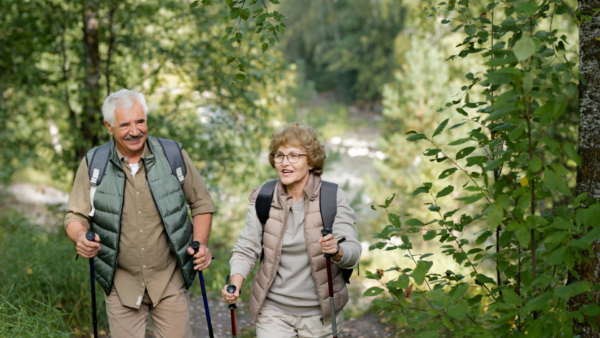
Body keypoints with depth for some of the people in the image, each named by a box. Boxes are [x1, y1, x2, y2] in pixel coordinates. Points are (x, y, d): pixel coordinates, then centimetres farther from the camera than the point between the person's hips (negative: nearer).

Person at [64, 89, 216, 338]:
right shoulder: (93, 163, -3)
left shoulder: (174, 155, -3)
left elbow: (202, 204, 7)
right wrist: (81, 238, -21)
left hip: (169, 280, 0)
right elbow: (76, 216, 2)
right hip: (121, 284, 1)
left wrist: (201, 245, -8)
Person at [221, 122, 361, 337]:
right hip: (273, 311, 1)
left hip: (320, 313, -1)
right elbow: (247, 248, 1)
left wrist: (336, 250, -36)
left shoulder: (333, 197, -6)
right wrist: (235, 284, -17)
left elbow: (353, 251, -13)